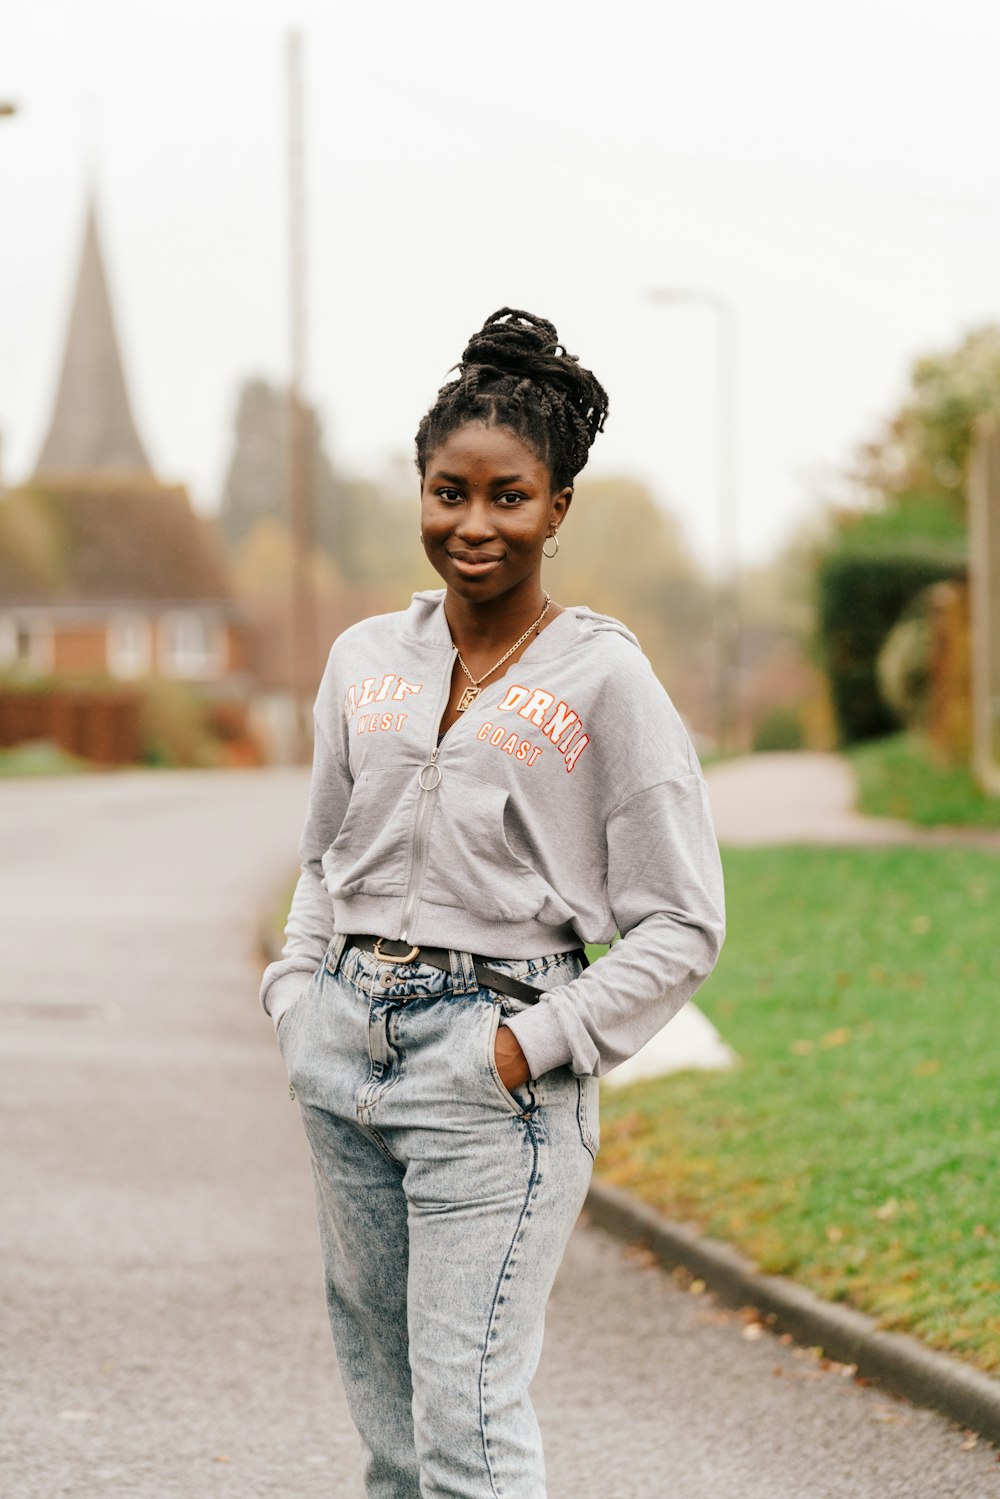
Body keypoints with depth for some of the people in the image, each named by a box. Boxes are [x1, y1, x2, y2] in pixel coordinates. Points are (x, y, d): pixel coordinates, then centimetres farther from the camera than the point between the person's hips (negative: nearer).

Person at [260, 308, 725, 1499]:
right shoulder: (365, 660, 9)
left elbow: (681, 924, -6)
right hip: (344, 1046, 6)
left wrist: (541, 1044, -12)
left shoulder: (603, 679, -6)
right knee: (380, 1390, 10)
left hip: (492, 1074, -5)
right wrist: (299, 997, 9)